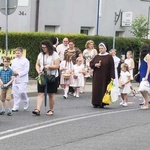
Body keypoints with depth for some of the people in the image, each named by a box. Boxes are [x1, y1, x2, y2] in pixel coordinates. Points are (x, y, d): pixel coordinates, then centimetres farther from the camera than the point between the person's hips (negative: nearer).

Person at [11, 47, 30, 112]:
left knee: (22, 92, -13)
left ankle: (26, 101, 16)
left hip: (23, 79, -5)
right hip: (15, 79, 5)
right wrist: (13, 73, -5)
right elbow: (12, 68, 17)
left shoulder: (25, 60, -4)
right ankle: (15, 107, 7)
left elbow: (26, 70, -11)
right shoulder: (14, 61, 13)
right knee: (15, 93, 2)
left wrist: (18, 73, -19)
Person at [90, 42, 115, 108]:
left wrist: (112, 77, -14)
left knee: (103, 89, -3)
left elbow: (112, 67, -7)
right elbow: (91, 64, 11)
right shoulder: (96, 56, 11)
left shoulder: (109, 57, -3)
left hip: (105, 77, -4)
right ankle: (96, 103, 7)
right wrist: (95, 65, -11)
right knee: (96, 89, 2)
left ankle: (102, 103, 3)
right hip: (97, 76, 4)